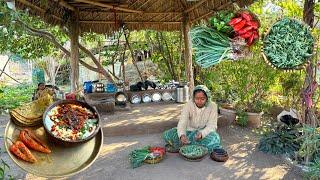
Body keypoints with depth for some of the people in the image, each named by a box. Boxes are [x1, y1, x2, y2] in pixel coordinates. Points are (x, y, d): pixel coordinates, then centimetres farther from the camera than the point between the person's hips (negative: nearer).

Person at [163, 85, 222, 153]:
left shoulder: (212, 106, -13)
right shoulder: (188, 105, -13)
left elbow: (211, 126, -17)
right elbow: (182, 123, -22)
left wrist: (201, 133, -38)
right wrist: (182, 135, -44)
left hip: (204, 133, -1)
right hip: (190, 131, 2)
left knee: (214, 138, -36)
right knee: (167, 135, -20)